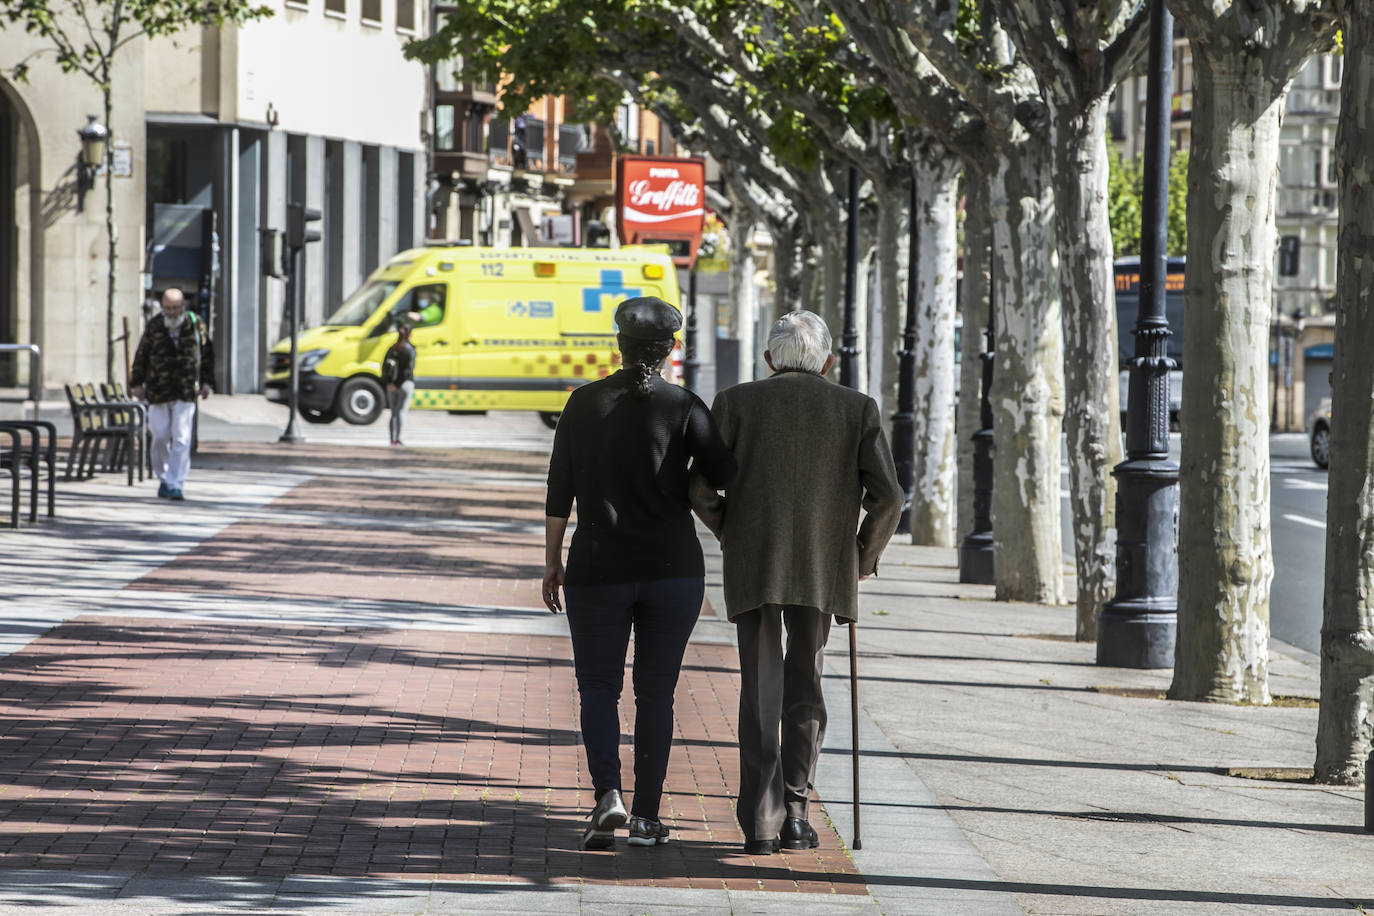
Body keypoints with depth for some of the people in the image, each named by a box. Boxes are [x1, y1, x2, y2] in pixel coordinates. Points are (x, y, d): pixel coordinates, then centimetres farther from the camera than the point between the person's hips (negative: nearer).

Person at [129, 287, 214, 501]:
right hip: (158, 392, 1)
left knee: (181, 439, -8)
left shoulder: (195, 325, 2)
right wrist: (137, 383, 5)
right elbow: (141, 356, 8)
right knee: (160, 437, 4)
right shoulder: (154, 326, 1)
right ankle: (163, 479, 23)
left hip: (186, 393, -1)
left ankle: (176, 484, -7)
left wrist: (206, 382, 9)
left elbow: (206, 354, 12)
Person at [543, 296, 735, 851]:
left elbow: (559, 492, 2)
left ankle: (607, 794, -15)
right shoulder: (684, 407, -6)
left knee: (598, 686, 7)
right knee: (655, 692, 8)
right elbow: (724, 478, -11)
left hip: (598, 570, 0)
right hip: (673, 571, 0)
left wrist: (552, 562, 9)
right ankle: (646, 816, 7)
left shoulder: (585, 403, 0)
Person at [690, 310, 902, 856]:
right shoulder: (857, 409, 3)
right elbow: (887, 496, -6)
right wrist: (865, 556, 10)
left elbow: (701, 489, -3)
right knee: (805, 688, 16)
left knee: (761, 693, 6)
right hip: (824, 567, 0)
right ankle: (795, 810, 7)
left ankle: (761, 824, 0)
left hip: (752, 566, 0)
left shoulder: (736, 403, 3)